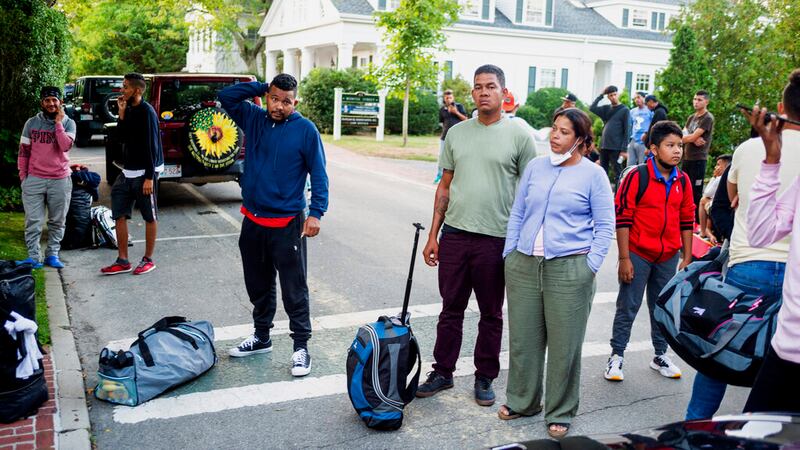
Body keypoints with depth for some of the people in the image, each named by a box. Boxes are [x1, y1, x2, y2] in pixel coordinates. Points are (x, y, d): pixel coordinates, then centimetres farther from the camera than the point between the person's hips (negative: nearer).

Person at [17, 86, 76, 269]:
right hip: (34, 179, 0)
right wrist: (23, 175, 6)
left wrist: (58, 122, -14)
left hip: (60, 180, 0)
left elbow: (65, 146, -16)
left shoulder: (68, 123, 2)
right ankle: (33, 257, 3)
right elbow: (23, 151, 9)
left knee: (57, 221, 6)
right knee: (33, 221, -2)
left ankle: (52, 254, 16)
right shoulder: (32, 123, 5)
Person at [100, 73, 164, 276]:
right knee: (119, 214, 7)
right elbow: (122, 138, 9)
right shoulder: (129, 110, 10)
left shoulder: (146, 112, -14)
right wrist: (122, 114, -2)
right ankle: (122, 261, 14)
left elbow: (152, 146, -17)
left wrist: (149, 177, -20)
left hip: (144, 172, -8)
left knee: (150, 217, 4)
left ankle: (148, 259, 15)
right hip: (127, 171, 8)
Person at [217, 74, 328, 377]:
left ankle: (301, 347, 12)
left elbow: (318, 174, -8)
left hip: (287, 224, -5)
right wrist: (261, 87, -2)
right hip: (252, 221, 5)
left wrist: (315, 213, -16)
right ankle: (261, 338, 34)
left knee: (294, 290, 1)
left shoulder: (305, 130, -8)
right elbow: (226, 96, 5)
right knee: (258, 285, 18)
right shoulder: (254, 119, 5)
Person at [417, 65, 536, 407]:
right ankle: (443, 372, 26)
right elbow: (445, 186, 11)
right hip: (454, 235, 3)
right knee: (451, 309, 13)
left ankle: (485, 378, 24)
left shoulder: (519, 135, -2)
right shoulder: (456, 133, 9)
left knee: (491, 315, 10)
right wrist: (433, 235, 7)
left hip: (496, 239, -3)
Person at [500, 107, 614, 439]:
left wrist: (589, 267, -7)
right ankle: (521, 401, 29)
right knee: (522, 337, 11)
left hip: (569, 269, -4)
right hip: (523, 265, 4)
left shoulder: (593, 174, -1)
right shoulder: (535, 167, 9)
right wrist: (509, 253, 8)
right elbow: (517, 214, 14)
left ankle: (560, 413, 21)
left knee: (564, 344, 5)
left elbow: (605, 227, -1)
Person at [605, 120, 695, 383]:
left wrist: (687, 258, 9)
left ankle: (660, 356, 29)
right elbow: (622, 218, -11)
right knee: (628, 308, 2)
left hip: (668, 257, 5)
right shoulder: (636, 177, -12)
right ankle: (617, 356, 13)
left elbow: (687, 221, 11)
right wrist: (624, 258, -13)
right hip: (638, 254, -5)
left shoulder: (683, 181, 4)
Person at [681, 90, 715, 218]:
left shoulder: (708, 118, -9)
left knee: (696, 192, -5)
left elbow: (693, 137, -16)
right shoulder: (691, 118, 16)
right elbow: (684, 135, 7)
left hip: (698, 159, -8)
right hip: (686, 158, 8)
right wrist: (694, 139, -13)